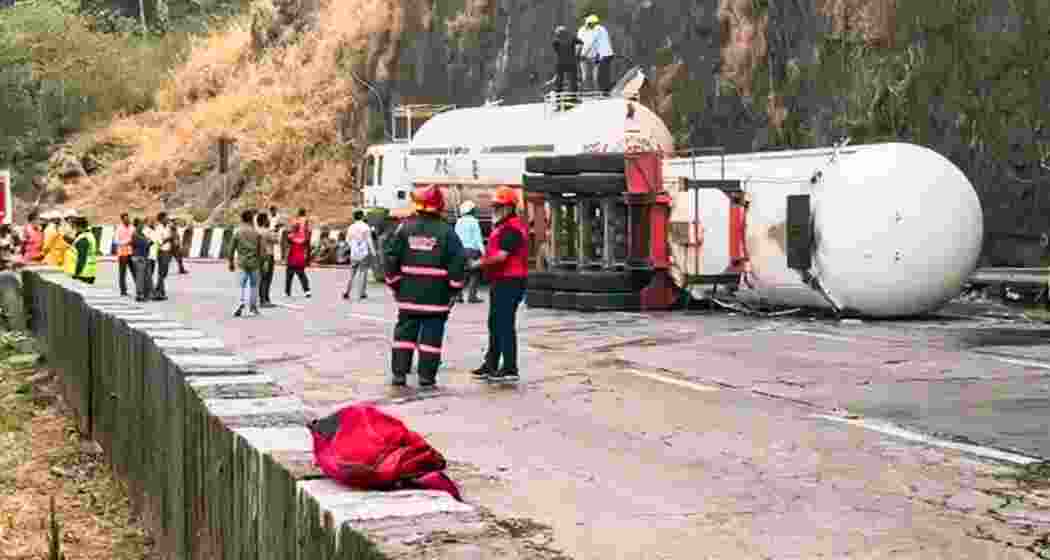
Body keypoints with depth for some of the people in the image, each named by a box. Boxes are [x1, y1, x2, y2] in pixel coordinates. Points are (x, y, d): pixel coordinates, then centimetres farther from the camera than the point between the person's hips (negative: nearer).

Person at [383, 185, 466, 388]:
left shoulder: (405, 228, 1)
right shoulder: (446, 231, -5)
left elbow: (391, 256, 1)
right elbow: (458, 261, -7)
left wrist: (394, 283, 11)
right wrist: (454, 287, 2)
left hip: (409, 293, 2)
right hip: (436, 295, -2)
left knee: (405, 332, 11)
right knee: (431, 334, 3)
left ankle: (399, 374, 10)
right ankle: (426, 377, 3)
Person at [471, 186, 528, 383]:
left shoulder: (512, 228, -16)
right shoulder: (502, 226, 19)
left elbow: (501, 256, -24)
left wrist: (480, 263, -13)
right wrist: (483, 261, 10)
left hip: (508, 282, -11)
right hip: (499, 282, 11)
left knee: (504, 325, -8)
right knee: (494, 324, 16)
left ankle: (510, 369, -4)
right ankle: (491, 365, 24)